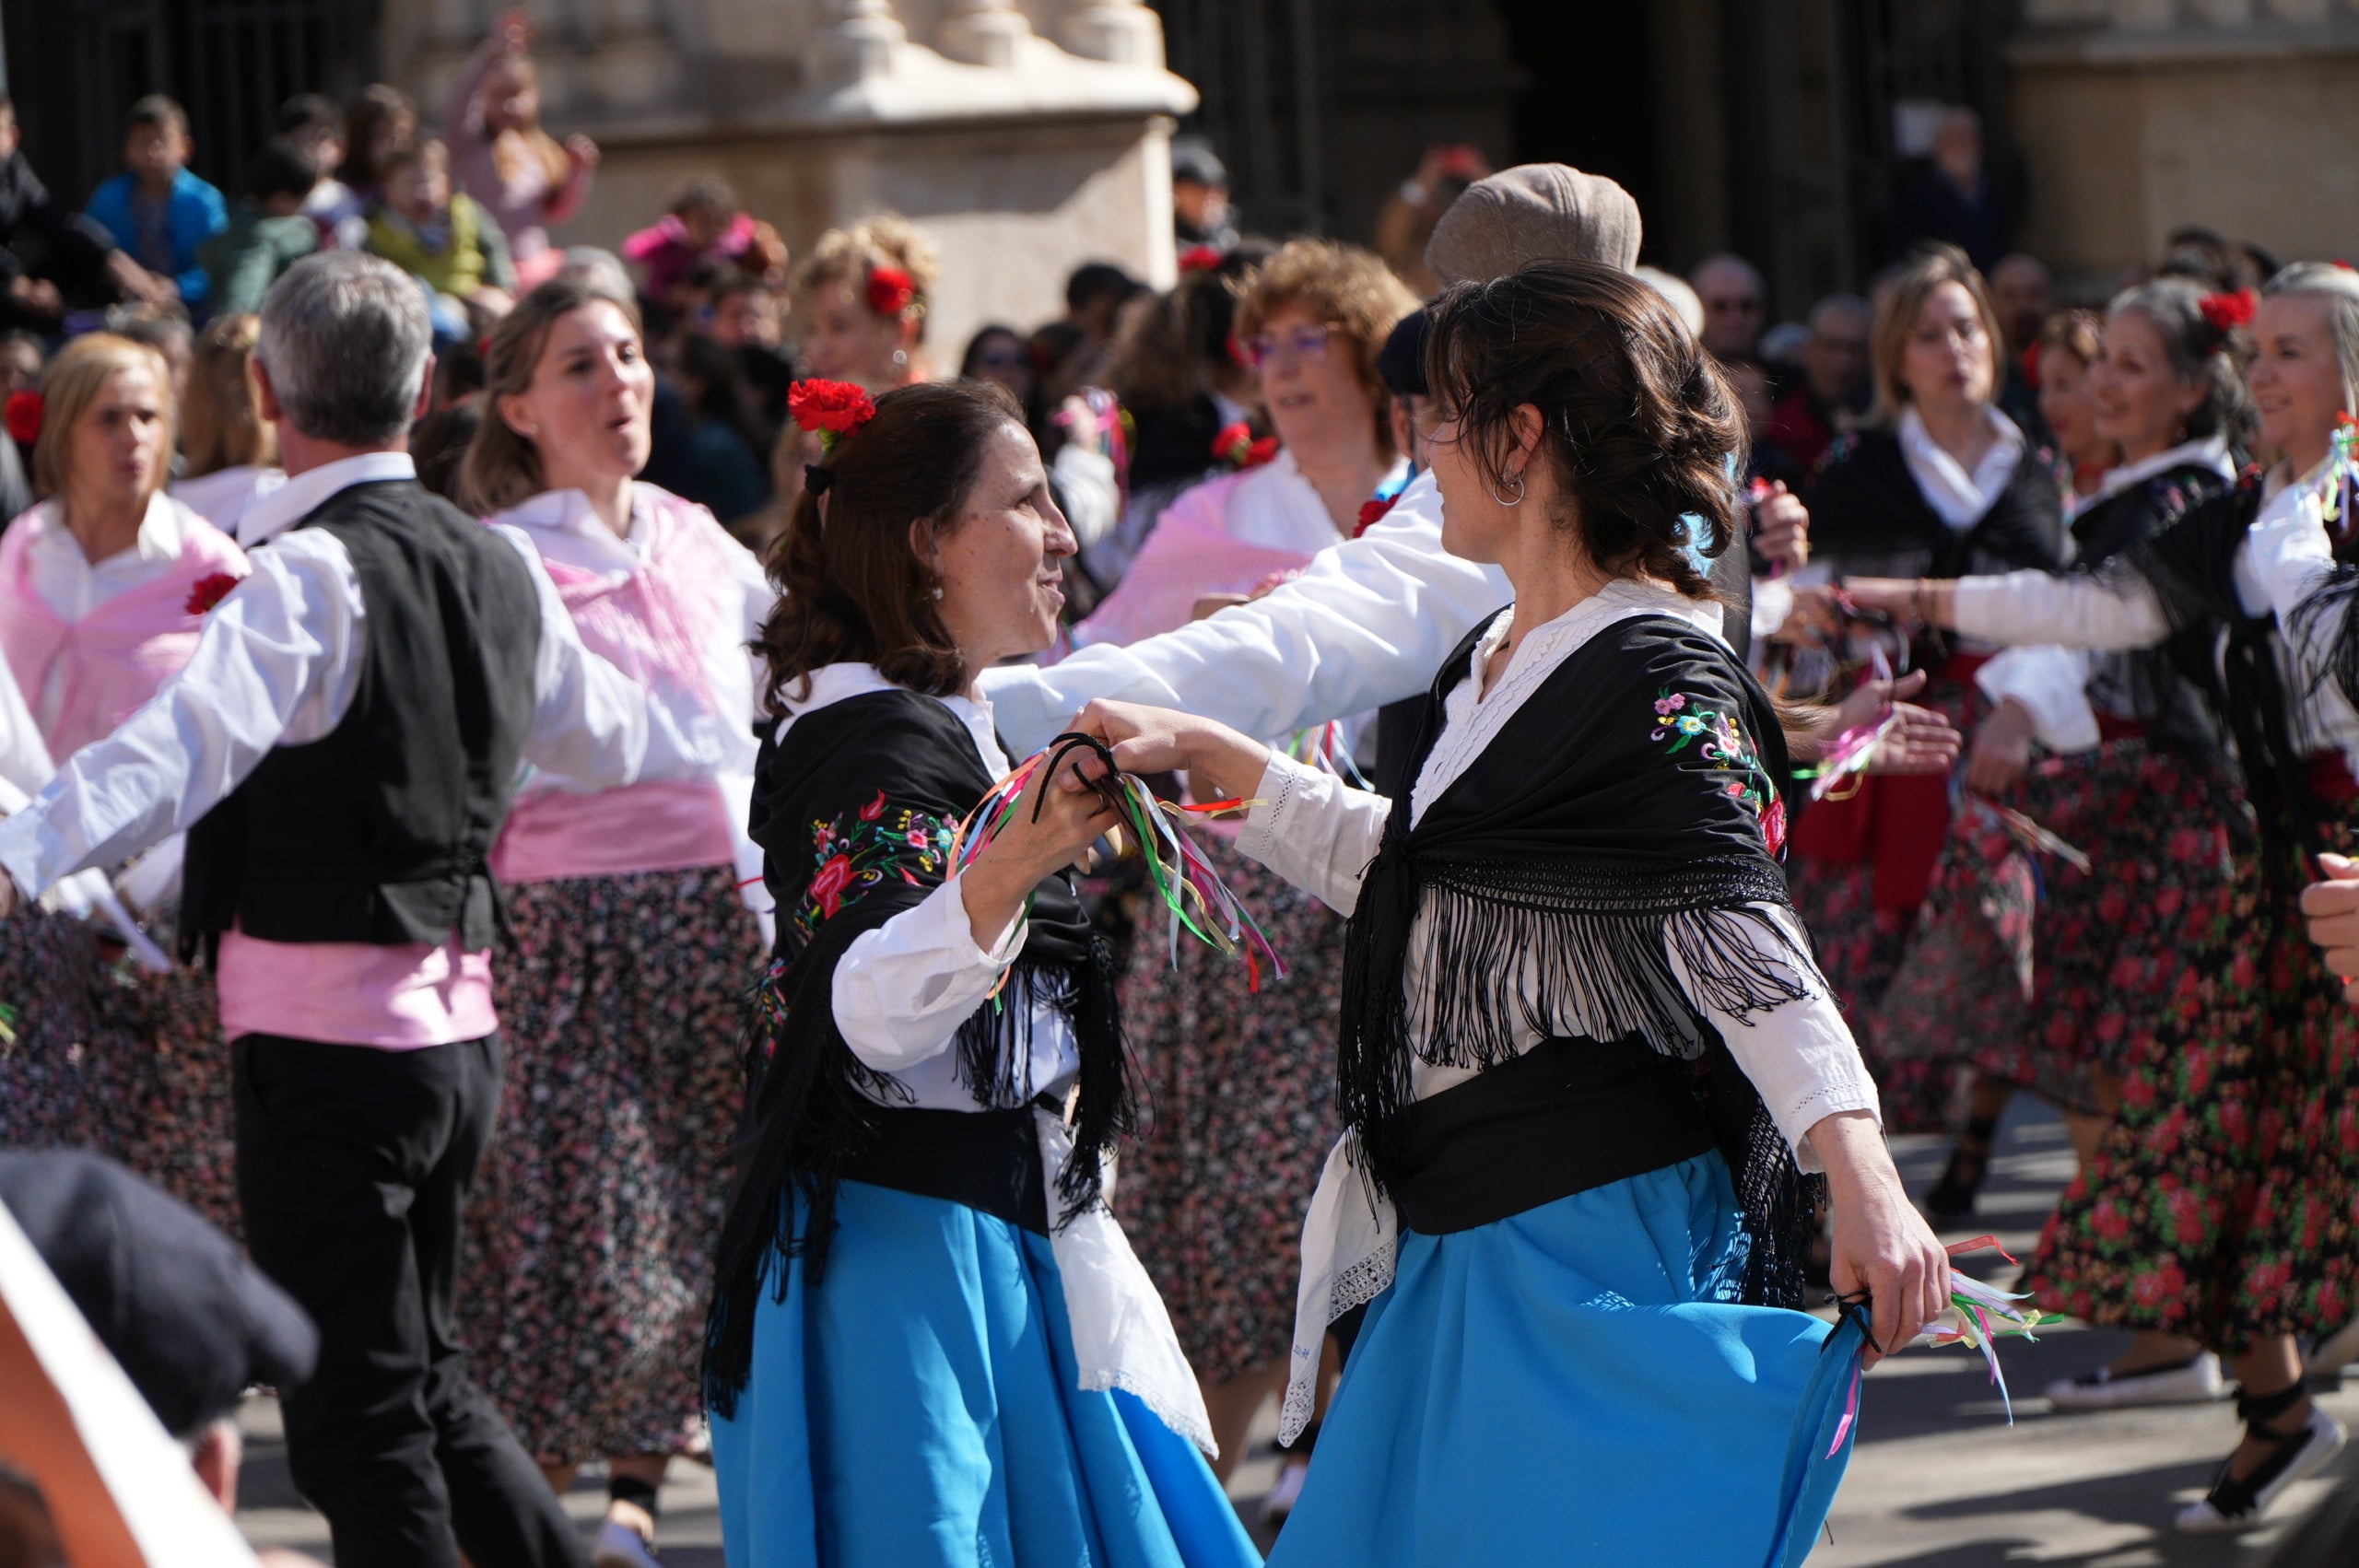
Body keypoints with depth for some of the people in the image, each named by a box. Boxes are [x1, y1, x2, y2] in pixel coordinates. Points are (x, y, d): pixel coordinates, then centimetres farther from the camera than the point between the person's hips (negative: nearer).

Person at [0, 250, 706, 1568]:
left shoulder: (312, 576, -14)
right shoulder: (502, 569, 10)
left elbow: (191, 742, -30)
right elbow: (604, 727, 29)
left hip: (329, 1033, -8)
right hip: (459, 1016, 8)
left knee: (360, 1416, -3)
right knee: (425, 1378, 22)